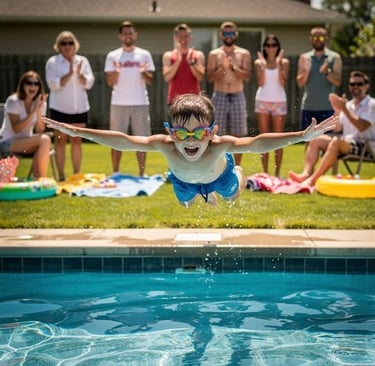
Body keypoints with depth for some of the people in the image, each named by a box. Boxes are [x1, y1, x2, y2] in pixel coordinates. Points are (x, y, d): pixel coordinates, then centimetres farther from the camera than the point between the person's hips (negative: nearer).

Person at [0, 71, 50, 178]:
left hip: (26, 143, 5)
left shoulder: (41, 103, 2)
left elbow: (40, 131, -6)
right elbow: (16, 129, -20)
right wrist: (33, 111, -25)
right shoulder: (13, 101, -12)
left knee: (42, 146, -32)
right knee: (45, 140, -28)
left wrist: (39, 111, -21)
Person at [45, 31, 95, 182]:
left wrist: (79, 74, -19)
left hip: (79, 107, 3)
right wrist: (69, 74, -21)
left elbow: (89, 83, -1)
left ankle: (77, 174, 13)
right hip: (60, 107, -2)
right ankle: (61, 175, 5)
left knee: (76, 141, 7)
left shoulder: (83, 61, 6)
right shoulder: (52, 62, -2)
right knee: (61, 140, 1)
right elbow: (53, 84, -12)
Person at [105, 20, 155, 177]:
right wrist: (116, 72, -20)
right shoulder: (112, 56, 3)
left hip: (140, 103, 1)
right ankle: (115, 173, 9)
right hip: (119, 104, 0)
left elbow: (149, 80, 2)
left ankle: (142, 173, 11)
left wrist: (144, 72, -18)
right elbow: (110, 82, 0)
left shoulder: (144, 55, 5)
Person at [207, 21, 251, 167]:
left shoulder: (244, 54, 6)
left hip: (238, 97, 1)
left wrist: (233, 67, -18)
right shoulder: (214, 54, 5)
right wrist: (223, 68, -18)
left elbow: (247, 76, -5)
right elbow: (210, 77, -4)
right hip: (219, 97, -1)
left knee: (238, 135, 3)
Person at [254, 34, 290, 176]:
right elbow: (260, 82, -8)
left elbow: (283, 82, -9)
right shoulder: (258, 62, 5)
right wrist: (263, 65, -11)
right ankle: (265, 173, 4)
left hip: (279, 102, 0)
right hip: (262, 101, 0)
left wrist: (278, 63, -12)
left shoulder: (284, 62, 4)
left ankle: (277, 173, 3)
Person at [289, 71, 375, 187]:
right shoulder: (348, 104, 17)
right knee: (316, 140, -9)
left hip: (364, 146, -7)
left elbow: (362, 127, -19)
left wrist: (344, 109, -17)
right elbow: (337, 129, 12)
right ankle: (306, 173, -29)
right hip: (346, 143, 7)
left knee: (336, 141, -34)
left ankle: (314, 179, -40)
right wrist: (337, 111, -4)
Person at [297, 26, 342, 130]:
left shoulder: (334, 57, 4)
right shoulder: (304, 58, 9)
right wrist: (305, 71, -19)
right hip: (308, 107, 2)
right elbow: (300, 83, 2)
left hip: (327, 108, -2)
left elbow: (338, 82, -6)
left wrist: (327, 72, -25)